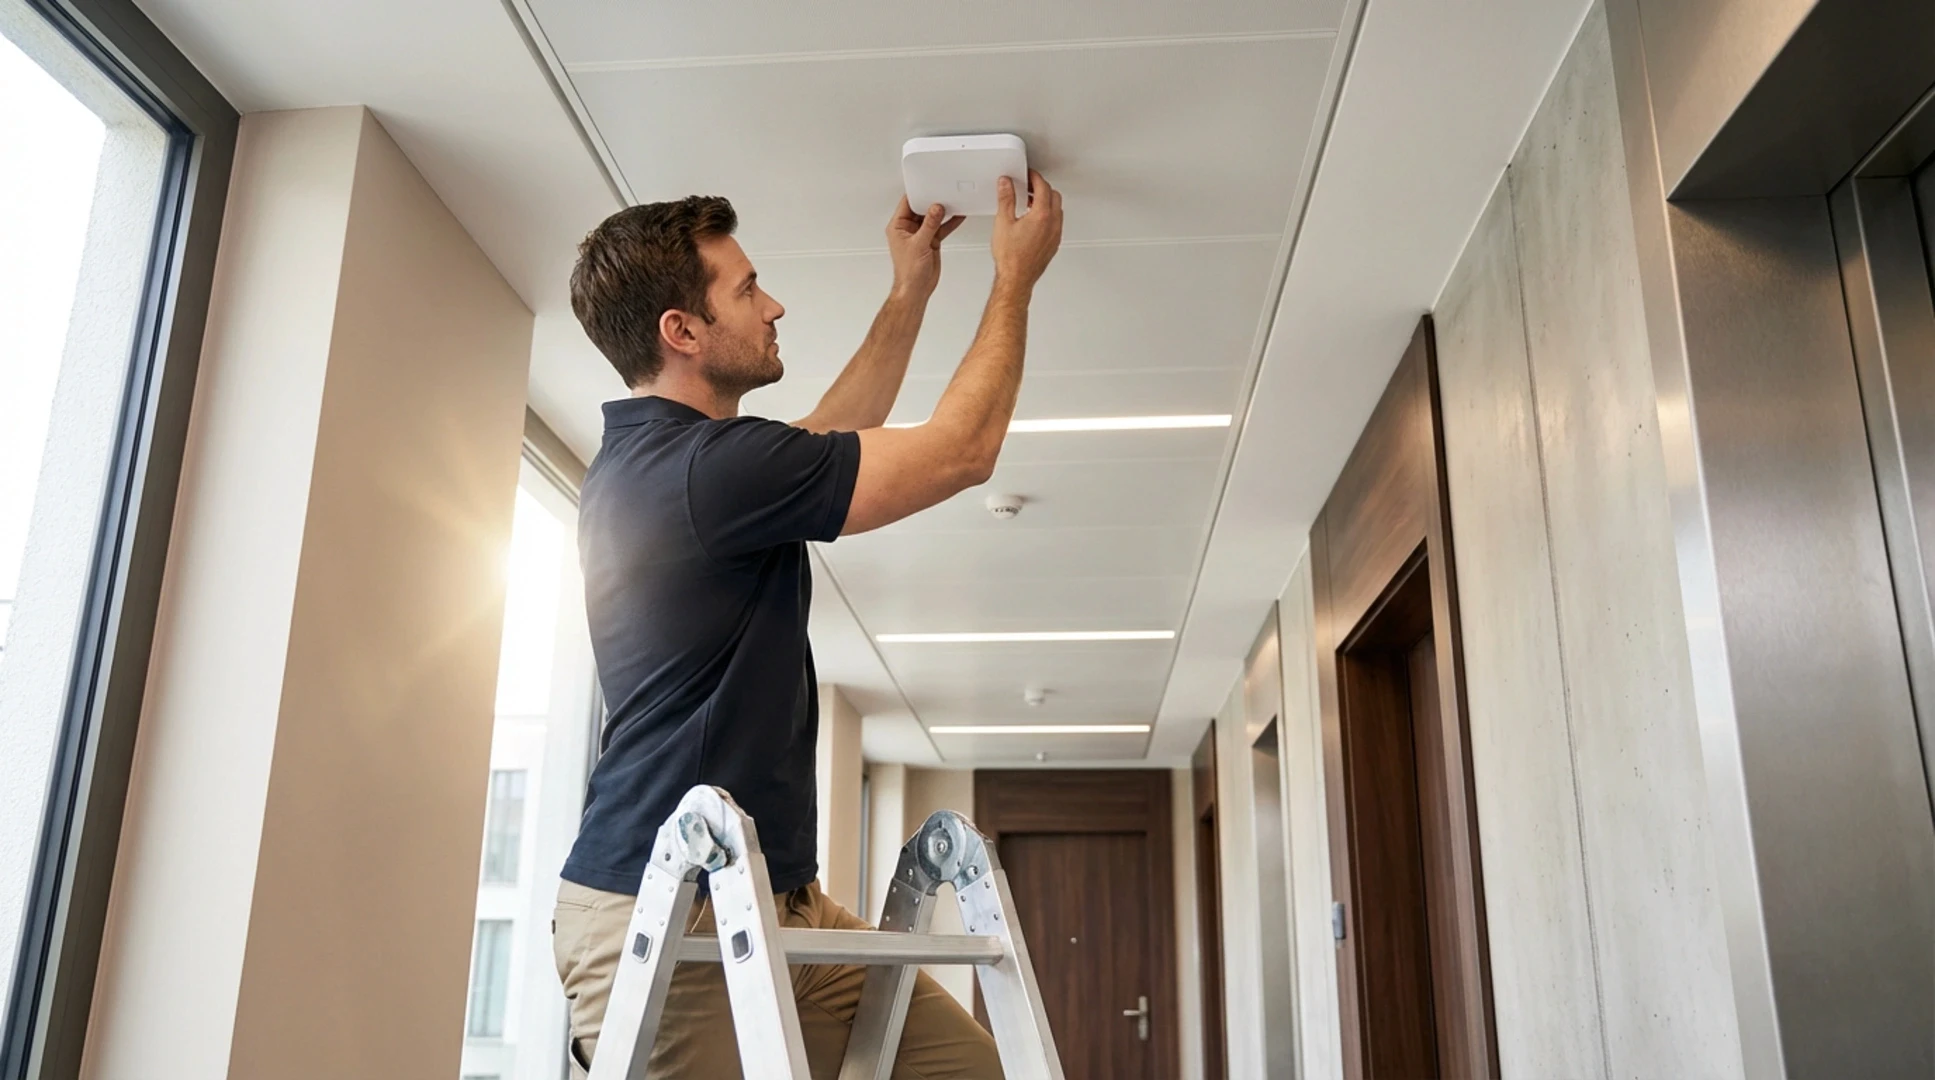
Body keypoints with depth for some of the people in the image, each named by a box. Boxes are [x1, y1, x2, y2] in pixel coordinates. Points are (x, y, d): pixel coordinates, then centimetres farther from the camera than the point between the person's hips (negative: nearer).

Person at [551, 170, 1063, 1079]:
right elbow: (962, 453, -11)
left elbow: (827, 444, 26)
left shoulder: (648, 459, 12)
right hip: (669, 915, -10)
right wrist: (1015, 278, 2)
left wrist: (910, 292, 26)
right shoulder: (710, 466, -19)